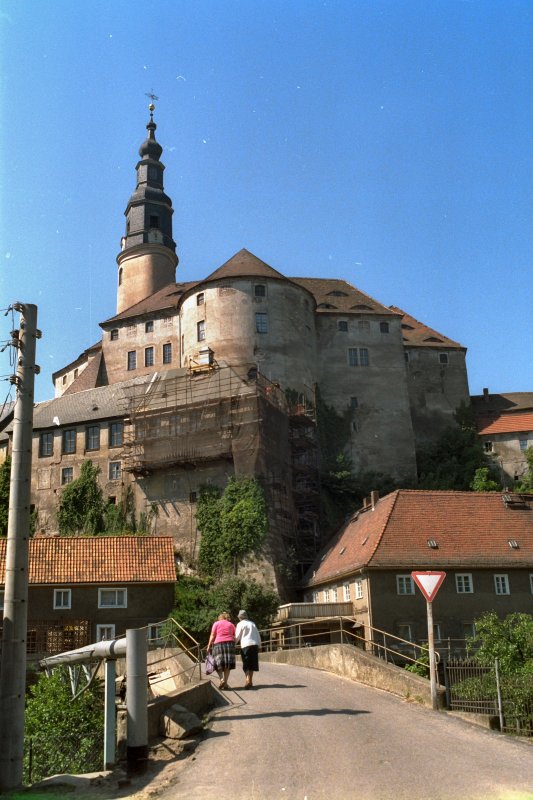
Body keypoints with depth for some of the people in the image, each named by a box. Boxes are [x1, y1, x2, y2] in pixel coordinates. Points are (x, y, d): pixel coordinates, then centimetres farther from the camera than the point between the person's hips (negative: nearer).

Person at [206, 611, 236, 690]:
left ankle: (221, 679, -20)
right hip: (230, 643, 2)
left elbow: (212, 636, 4)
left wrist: (209, 646, 9)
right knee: (227, 664, 3)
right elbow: (234, 637, 11)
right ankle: (225, 683, -2)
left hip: (218, 643, -2)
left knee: (218, 663, 0)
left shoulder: (216, 624, 10)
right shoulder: (231, 625, 18)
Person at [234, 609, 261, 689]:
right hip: (255, 644, 5)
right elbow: (258, 635, 17)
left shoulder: (240, 624, 1)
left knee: (246, 664, -5)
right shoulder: (252, 623, 17)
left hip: (246, 645, -5)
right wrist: (259, 645, 21)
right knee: (252, 664, 12)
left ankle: (248, 680, -21)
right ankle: (250, 681, 16)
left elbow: (237, 637, -1)